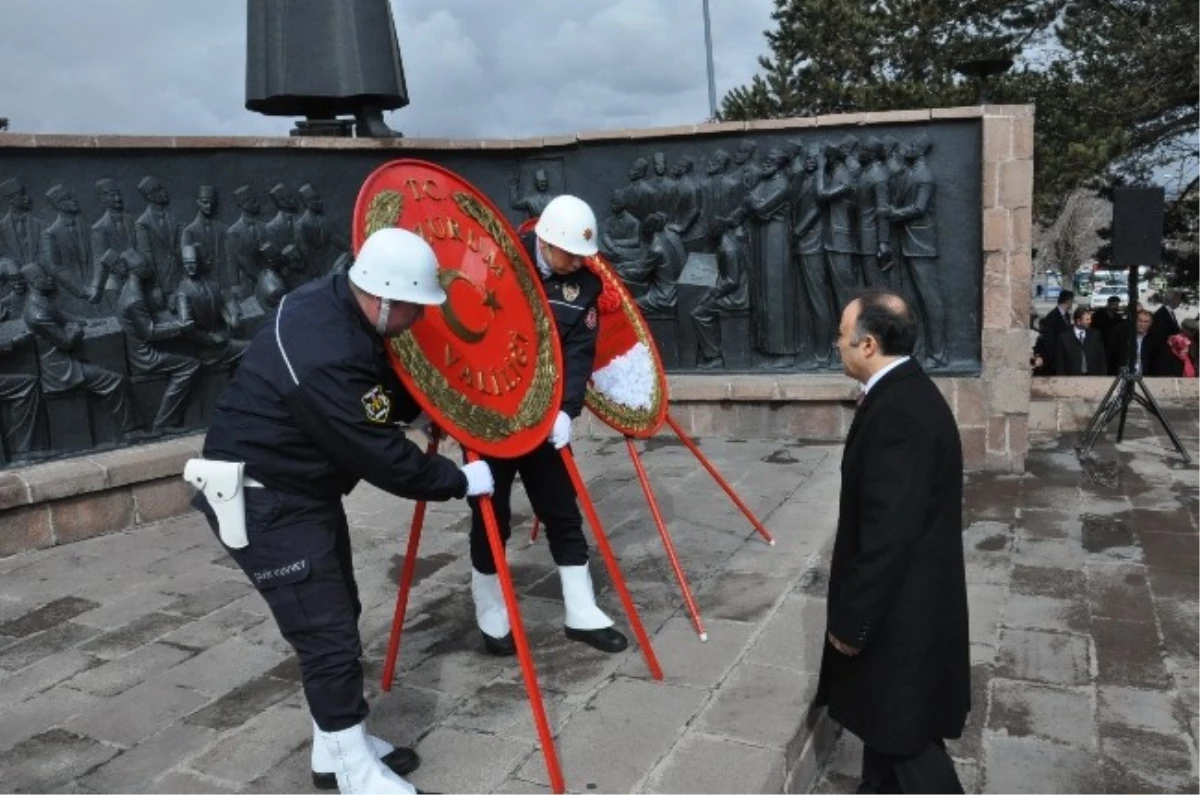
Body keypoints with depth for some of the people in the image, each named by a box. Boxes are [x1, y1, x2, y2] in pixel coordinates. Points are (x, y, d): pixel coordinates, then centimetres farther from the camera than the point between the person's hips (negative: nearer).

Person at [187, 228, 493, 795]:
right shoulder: (325, 360, -33)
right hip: (262, 500, -10)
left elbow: (388, 391, 14)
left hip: (302, 487, 10)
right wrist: (459, 481, -12)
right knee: (327, 632, -4)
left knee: (338, 613, 17)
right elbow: (382, 459, -25)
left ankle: (337, 748, 32)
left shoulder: (338, 305, -3)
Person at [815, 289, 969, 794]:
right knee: (883, 715, 25)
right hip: (904, 593, 10)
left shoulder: (897, 411, -28)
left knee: (906, 730, 8)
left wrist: (852, 620, -19)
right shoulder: (906, 390, 5)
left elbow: (889, 531, -29)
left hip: (902, 605, -10)